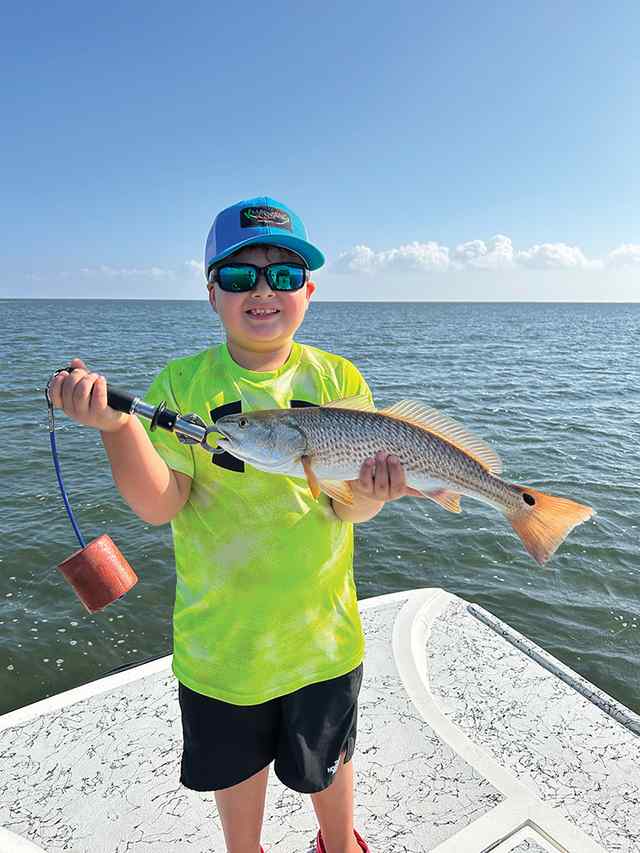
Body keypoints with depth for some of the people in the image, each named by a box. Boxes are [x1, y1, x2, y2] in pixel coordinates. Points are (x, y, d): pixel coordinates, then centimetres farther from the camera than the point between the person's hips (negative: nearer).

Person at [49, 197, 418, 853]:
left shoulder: (338, 379, -8)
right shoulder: (181, 384, -10)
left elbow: (345, 506, -13)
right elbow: (160, 505, -18)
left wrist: (371, 491, -35)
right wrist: (115, 424, -33)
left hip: (321, 632, 1)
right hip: (220, 633, 0)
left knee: (325, 763, 26)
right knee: (235, 768, 26)